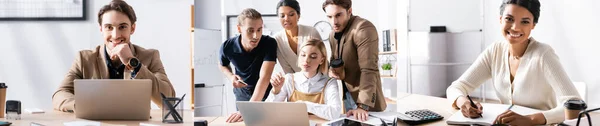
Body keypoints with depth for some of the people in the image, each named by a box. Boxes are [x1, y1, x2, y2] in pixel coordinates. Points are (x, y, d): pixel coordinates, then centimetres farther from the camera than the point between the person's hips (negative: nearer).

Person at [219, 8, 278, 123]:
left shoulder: (269, 43, -29)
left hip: (265, 94, -2)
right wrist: (231, 77, -18)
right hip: (242, 94, 2)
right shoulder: (227, 47, -21)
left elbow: (264, 77, -39)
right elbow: (223, 65, 5)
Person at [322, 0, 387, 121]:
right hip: (347, 99, 7)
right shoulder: (333, 35, 9)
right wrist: (331, 70, -3)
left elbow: (369, 70, -26)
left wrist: (363, 105, -32)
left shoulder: (363, 28, -19)